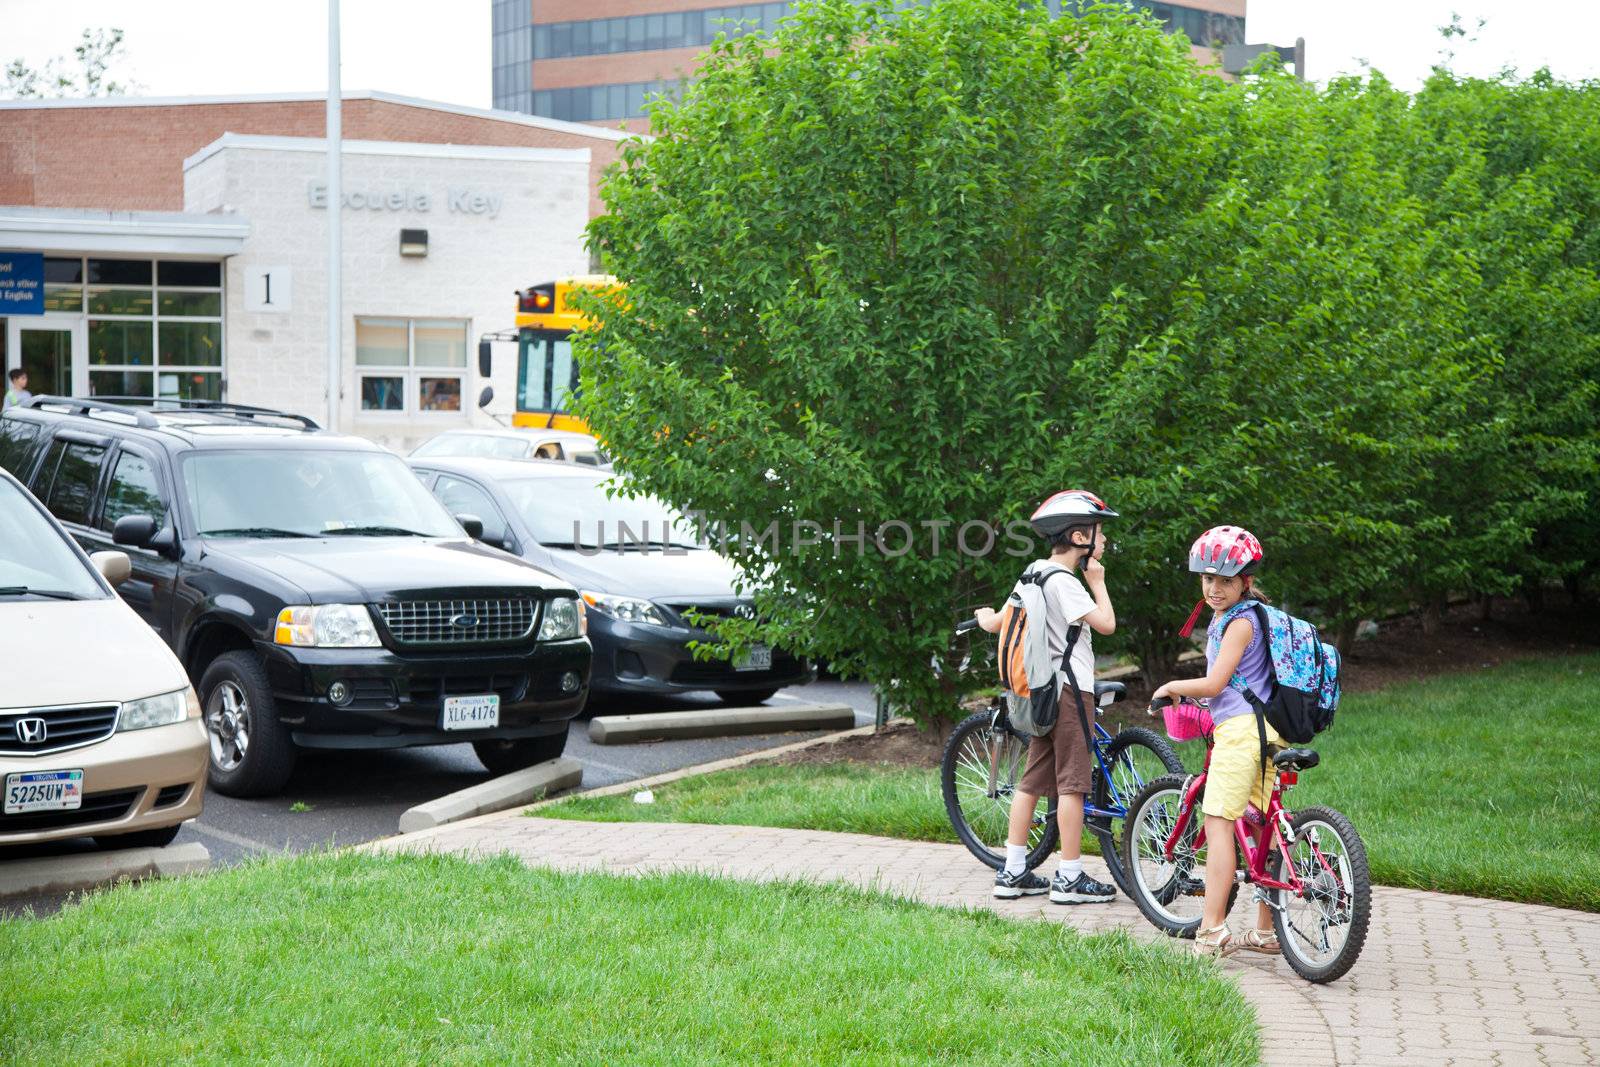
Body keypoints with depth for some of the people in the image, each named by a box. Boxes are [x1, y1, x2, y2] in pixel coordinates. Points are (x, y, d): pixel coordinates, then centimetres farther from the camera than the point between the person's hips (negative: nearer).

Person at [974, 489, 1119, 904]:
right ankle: (1070, 878, -1)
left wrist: (986, 617, 40)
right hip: (1071, 688, -9)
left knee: (1033, 780, 11)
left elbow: (998, 623, 16)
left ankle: (1013, 871, 13)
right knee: (1071, 783, -4)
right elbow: (1106, 623, -21)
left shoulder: (1033, 575, 12)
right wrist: (1097, 582, -5)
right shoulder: (1064, 582, -16)